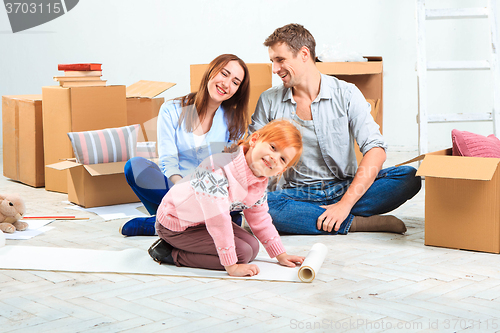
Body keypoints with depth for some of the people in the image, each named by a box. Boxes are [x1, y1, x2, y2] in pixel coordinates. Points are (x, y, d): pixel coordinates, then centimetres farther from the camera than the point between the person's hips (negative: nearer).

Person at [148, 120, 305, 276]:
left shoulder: (260, 182, -7)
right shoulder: (218, 170, -36)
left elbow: (259, 218, 10)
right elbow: (219, 222, -35)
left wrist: (280, 255, 10)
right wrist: (232, 267, -32)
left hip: (203, 222, 9)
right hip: (176, 226, -9)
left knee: (253, 247, 4)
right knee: (242, 253, -16)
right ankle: (170, 254, -6)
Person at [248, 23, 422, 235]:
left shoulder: (346, 94, -3)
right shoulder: (269, 101, 4)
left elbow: (375, 150, -12)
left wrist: (345, 204, -24)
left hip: (347, 188, -1)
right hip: (299, 195, 1)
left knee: (409, 177, -23)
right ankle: (356, 223, -26)